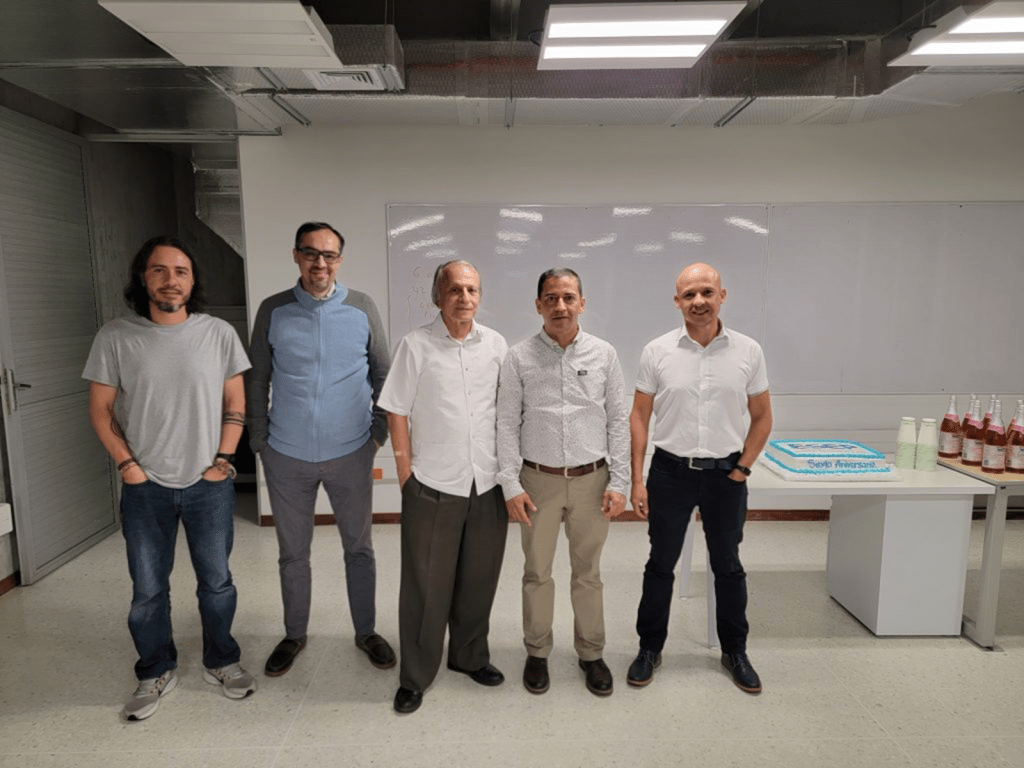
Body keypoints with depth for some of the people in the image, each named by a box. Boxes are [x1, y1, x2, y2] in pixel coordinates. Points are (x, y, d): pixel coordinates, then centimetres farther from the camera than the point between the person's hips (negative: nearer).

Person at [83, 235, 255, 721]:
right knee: (147, 589, 13)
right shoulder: (115, 337, -6)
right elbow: (100, 409, 0)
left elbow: (235, 402, 1)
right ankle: (156, 673, 35)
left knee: (216, 581, 13)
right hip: (145, 486, 0)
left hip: (209, 484, 0)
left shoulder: (219, 334, -5)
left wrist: (222, 460, -5)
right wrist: (127, 465, -6)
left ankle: (221, 662, 34)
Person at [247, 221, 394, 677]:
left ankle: (366, 632, 32)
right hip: (287, 456, 1)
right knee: (292, 553, 15)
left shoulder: (362, 309, -3)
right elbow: (257, 380, 5)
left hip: (350, 453, 0)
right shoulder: (274, 310, -2)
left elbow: (383, 374, 5)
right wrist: (258, 440, 3)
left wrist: (379, 430, 2)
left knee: (359, 549, 12)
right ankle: (294, 635, 36)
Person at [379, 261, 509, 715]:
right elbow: (397, 413, -3)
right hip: (432, 487, -3)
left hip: (488, 484, 4)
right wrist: (406, 475, -5)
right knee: (425, 585, 6)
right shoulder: (416, 345, -5)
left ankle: (470, 656, 38)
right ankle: (415, 677, 25)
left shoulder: (496, 344, 5)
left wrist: (509, 470, 9)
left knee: (479, 580, 16)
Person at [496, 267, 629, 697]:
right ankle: (537, 652, 32)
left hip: (592, 480, 1)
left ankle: (591, 653, 32)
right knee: (537, 571, 12)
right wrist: (511, 485, -7)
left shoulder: (604, 354, 1)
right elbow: (507, 423, -2)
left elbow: (619, 420, 2)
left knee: (588, 572, 14)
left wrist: (618, 482, -3)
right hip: (539, 480, 0)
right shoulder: (519, 358, -2)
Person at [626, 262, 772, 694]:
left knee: (727, 565, 15)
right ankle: (650, 649, 28)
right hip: (671, 471, -1)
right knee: (661, 564, 11)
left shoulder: (748, 351, -2)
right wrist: (637, 480, -5)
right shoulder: (657, 352, -5)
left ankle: (735, 651, 34)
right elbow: (639, 418, -1)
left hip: (725, 474, 1)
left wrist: (742, 469, -2)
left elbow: (762, 418, 6)